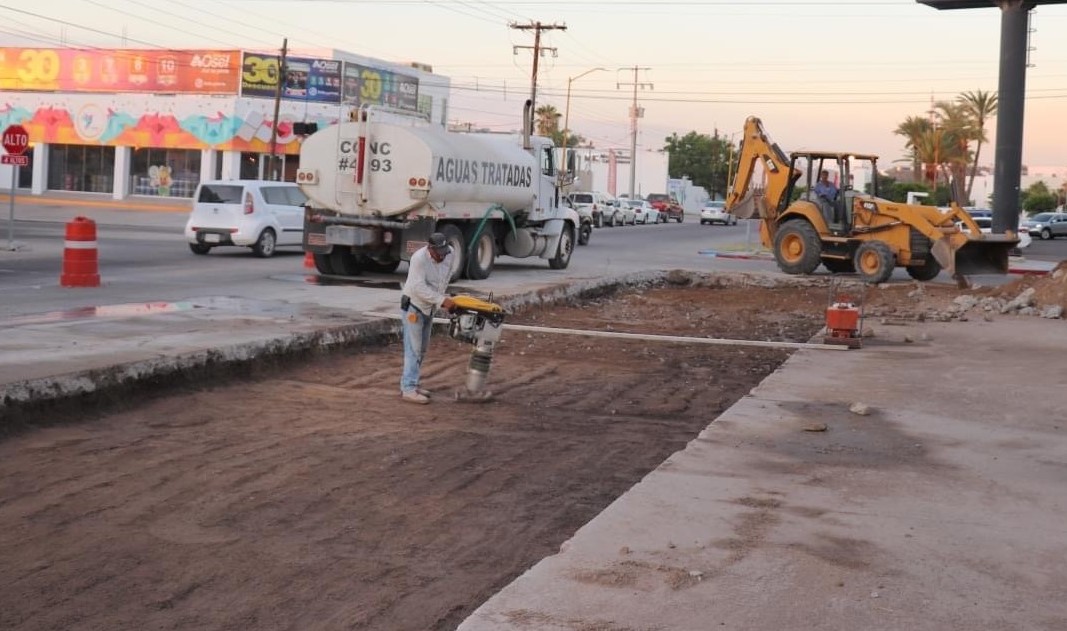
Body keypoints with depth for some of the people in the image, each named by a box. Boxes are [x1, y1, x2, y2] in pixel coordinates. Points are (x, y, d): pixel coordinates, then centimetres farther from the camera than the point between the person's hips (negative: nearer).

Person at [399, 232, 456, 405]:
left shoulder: (449, 255, -8)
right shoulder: (419, 258, -28)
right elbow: (419, 287, -30)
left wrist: (442, 298, 2)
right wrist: (442, 300, -32)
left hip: (429, 306, 8)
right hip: (413, 305, -7)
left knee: (422, 348, 13)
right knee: (413, 348, -10)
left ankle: (412, 384, 23)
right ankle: (408, 390, -9)